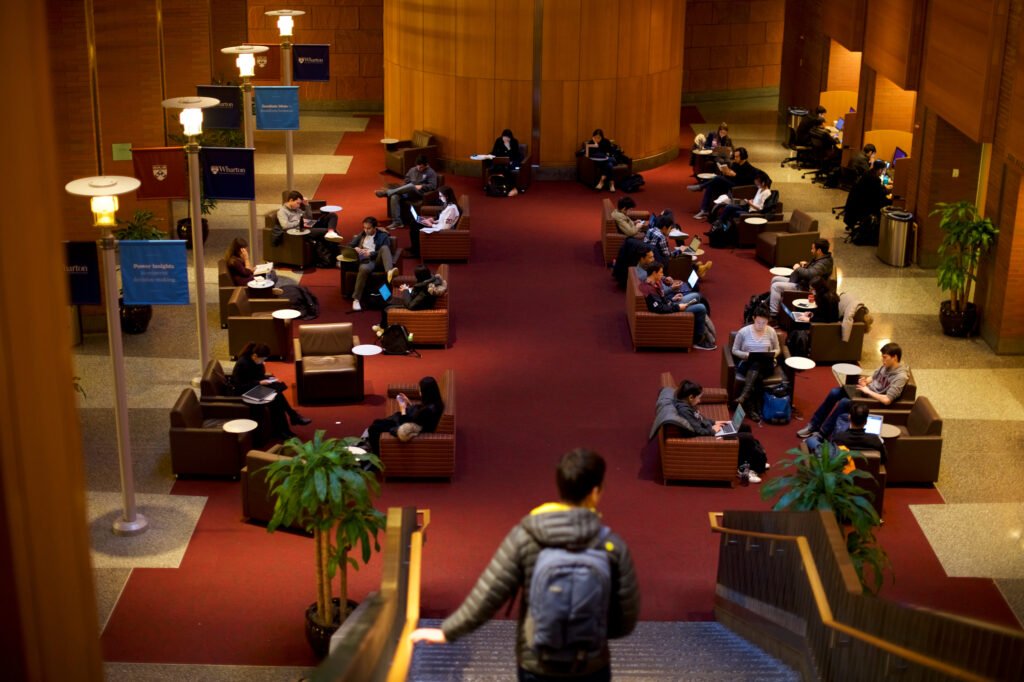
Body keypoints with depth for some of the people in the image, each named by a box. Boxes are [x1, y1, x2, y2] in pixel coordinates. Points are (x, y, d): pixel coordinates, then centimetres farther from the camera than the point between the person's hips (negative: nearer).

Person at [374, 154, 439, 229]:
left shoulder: (431, 173, 0)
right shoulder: (412, 170, 17)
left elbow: (433, 186, -9)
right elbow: (406, 181, 23)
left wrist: (421, 186, -19)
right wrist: (403, 187, 2)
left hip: (420, 193, -6)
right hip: (409, 192, 6)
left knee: (411, 186, -41)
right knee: (394, 197, -25)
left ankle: (386, 192, -36)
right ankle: (397, 222, -28)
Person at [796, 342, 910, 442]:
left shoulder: (900, 376, -23)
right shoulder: (886, 365, 2)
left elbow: (887, 400, -30)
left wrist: (868, 391, -21)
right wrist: (865, 382, -4)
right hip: (866, 390, 9)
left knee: (844, 402, -28)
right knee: (834, 392, -9)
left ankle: (822, 434, -18)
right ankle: (814, 425, 0)